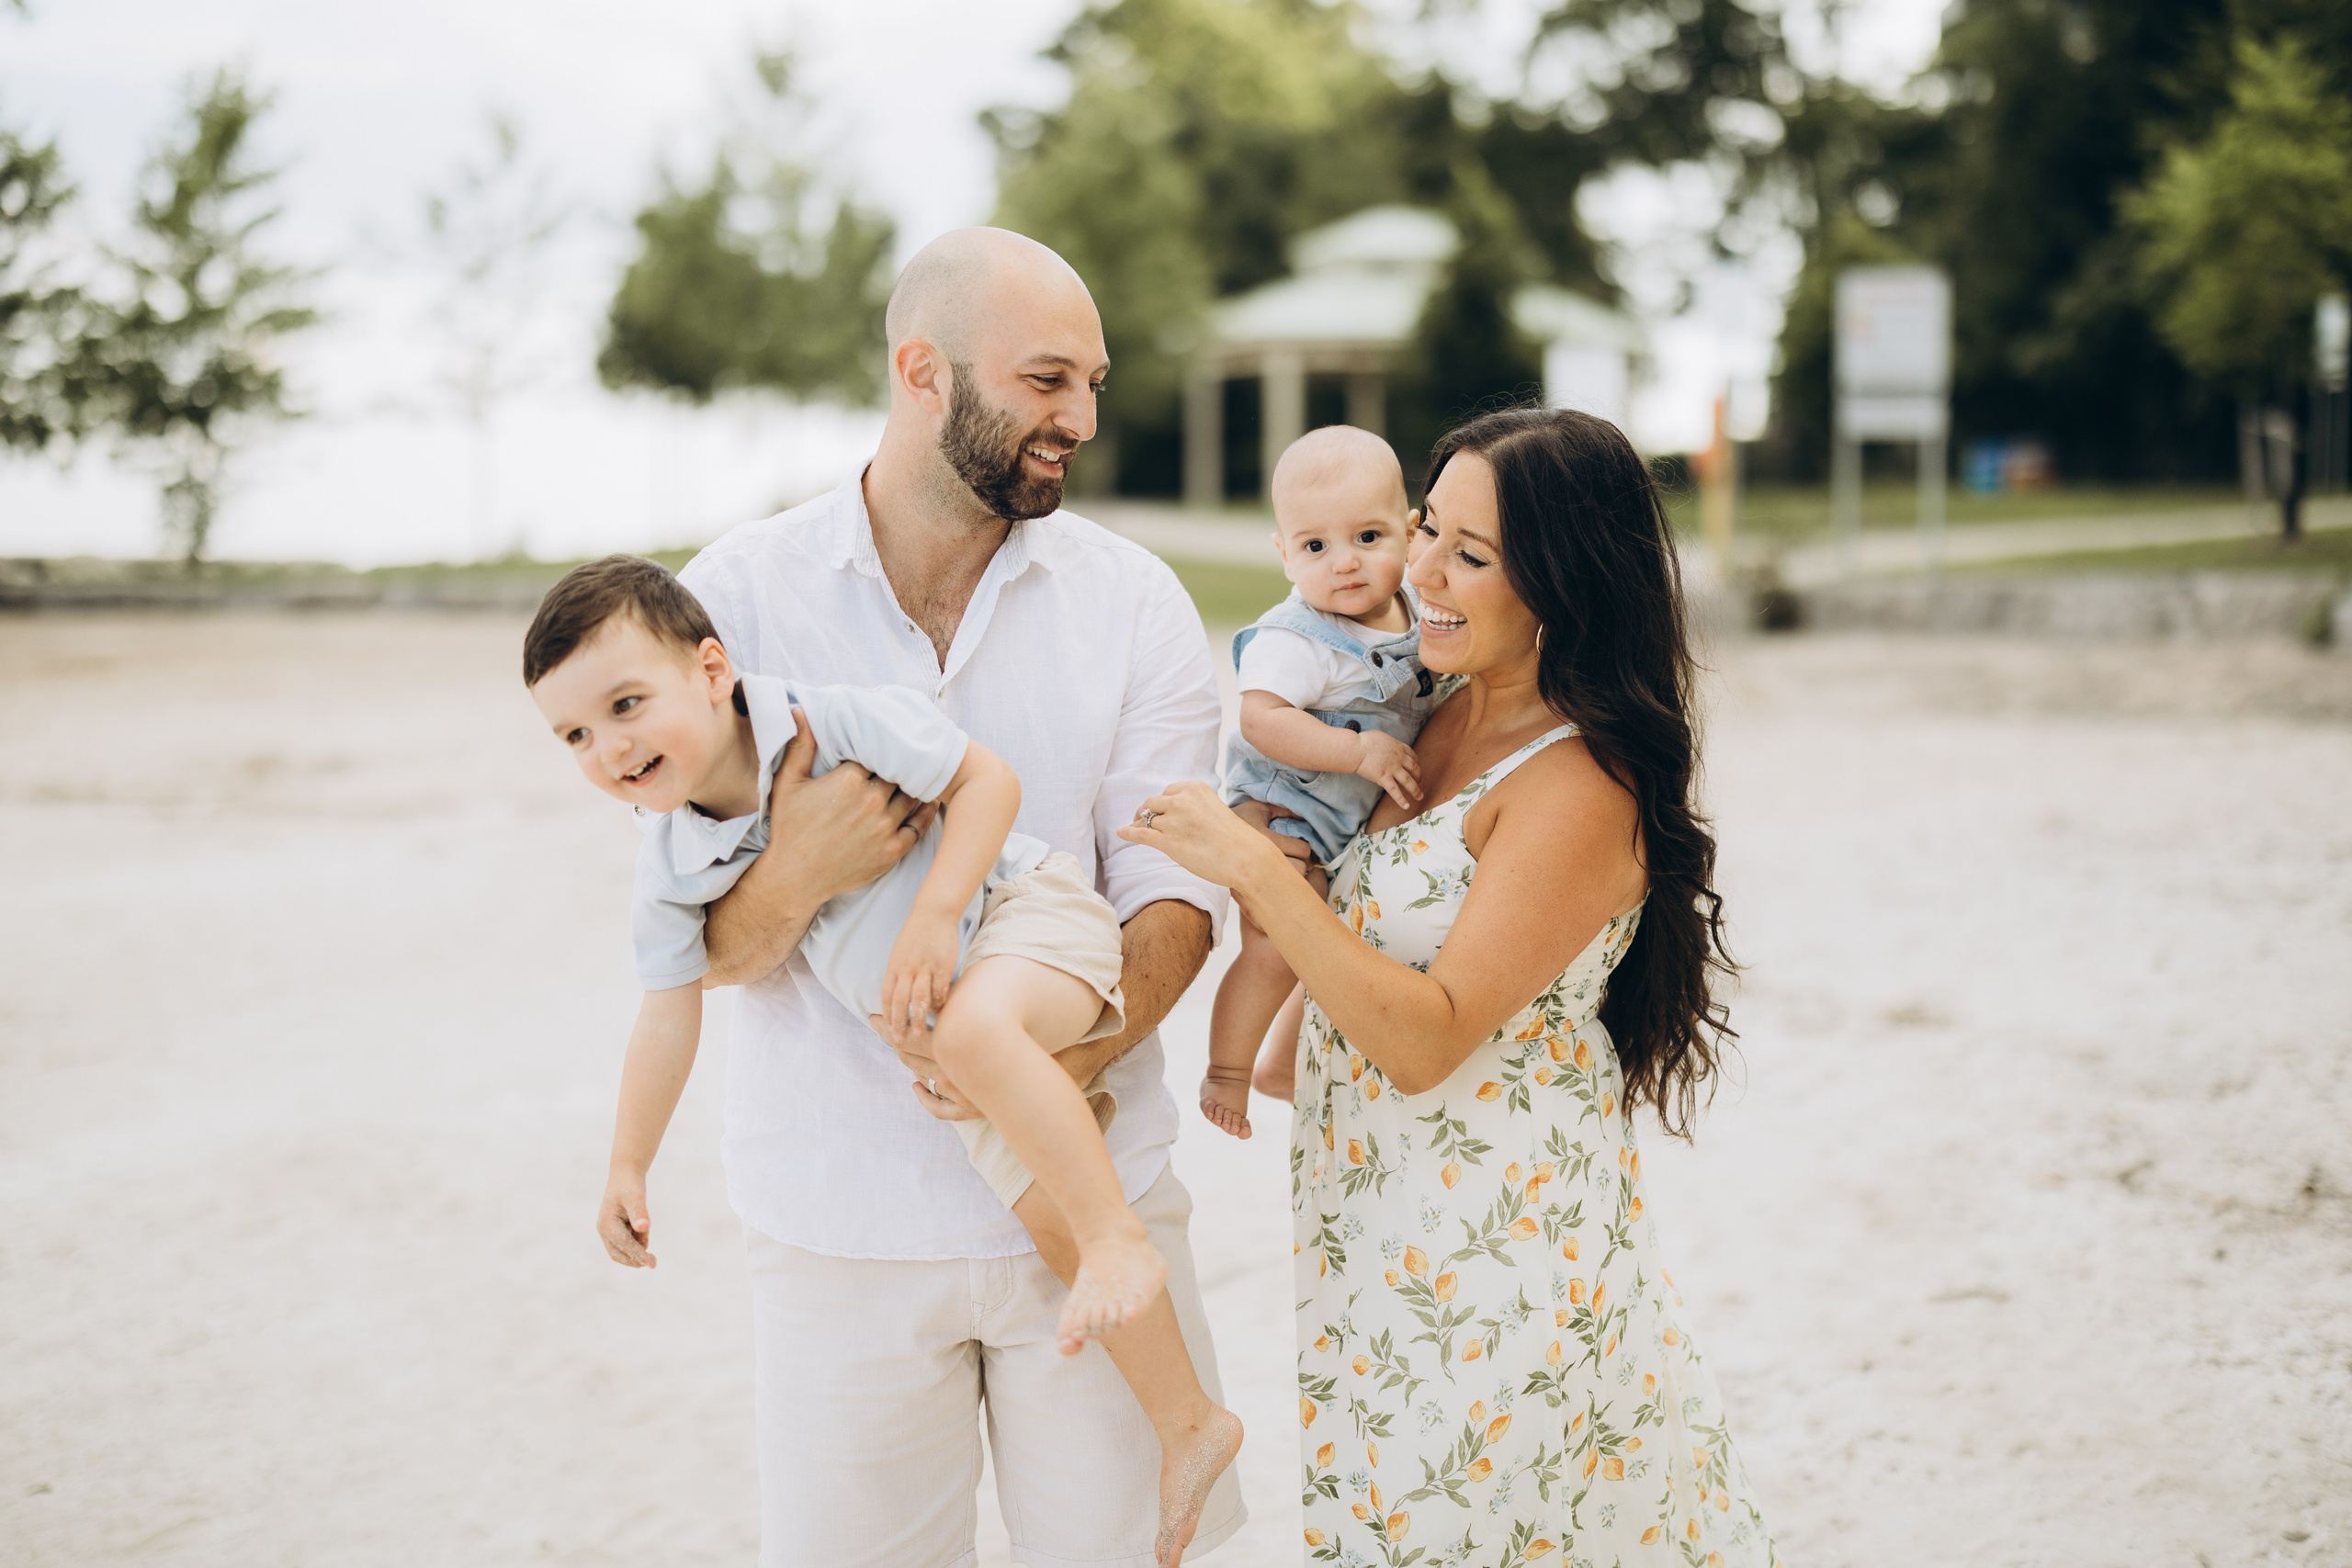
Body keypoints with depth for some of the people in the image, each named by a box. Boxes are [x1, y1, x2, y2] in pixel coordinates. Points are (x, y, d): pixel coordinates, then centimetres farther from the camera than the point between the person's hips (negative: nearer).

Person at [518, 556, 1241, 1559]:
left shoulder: (837, 721, -19)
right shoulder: (669, 869, -3)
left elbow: (986, 778, -14)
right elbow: (669, 1014, 9)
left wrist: (935, 918, -24)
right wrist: (628, 1163, 12)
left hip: (1025, 910, -5)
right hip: (933, 1042, 6)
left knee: (977, 1028, -38)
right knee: (1046, 1209, -2)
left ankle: (1124, 1243, -27)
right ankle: (1188, 1426, 9)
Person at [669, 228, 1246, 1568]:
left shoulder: (1134, 603, 1)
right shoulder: (738, 597, -2)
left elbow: (1176, 902, -4)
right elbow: (705, 954, -1)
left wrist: (1069, 1058, -23)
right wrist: (796, 879, -24)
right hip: (839, 1218, -1)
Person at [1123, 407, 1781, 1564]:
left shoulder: (1582, 788, -19)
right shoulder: (1447, 720, 6)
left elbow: (1427, 1036, -22)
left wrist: (1255, 869, -23)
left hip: (1497, 1242, -8)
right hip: (1386, 1222, 8)